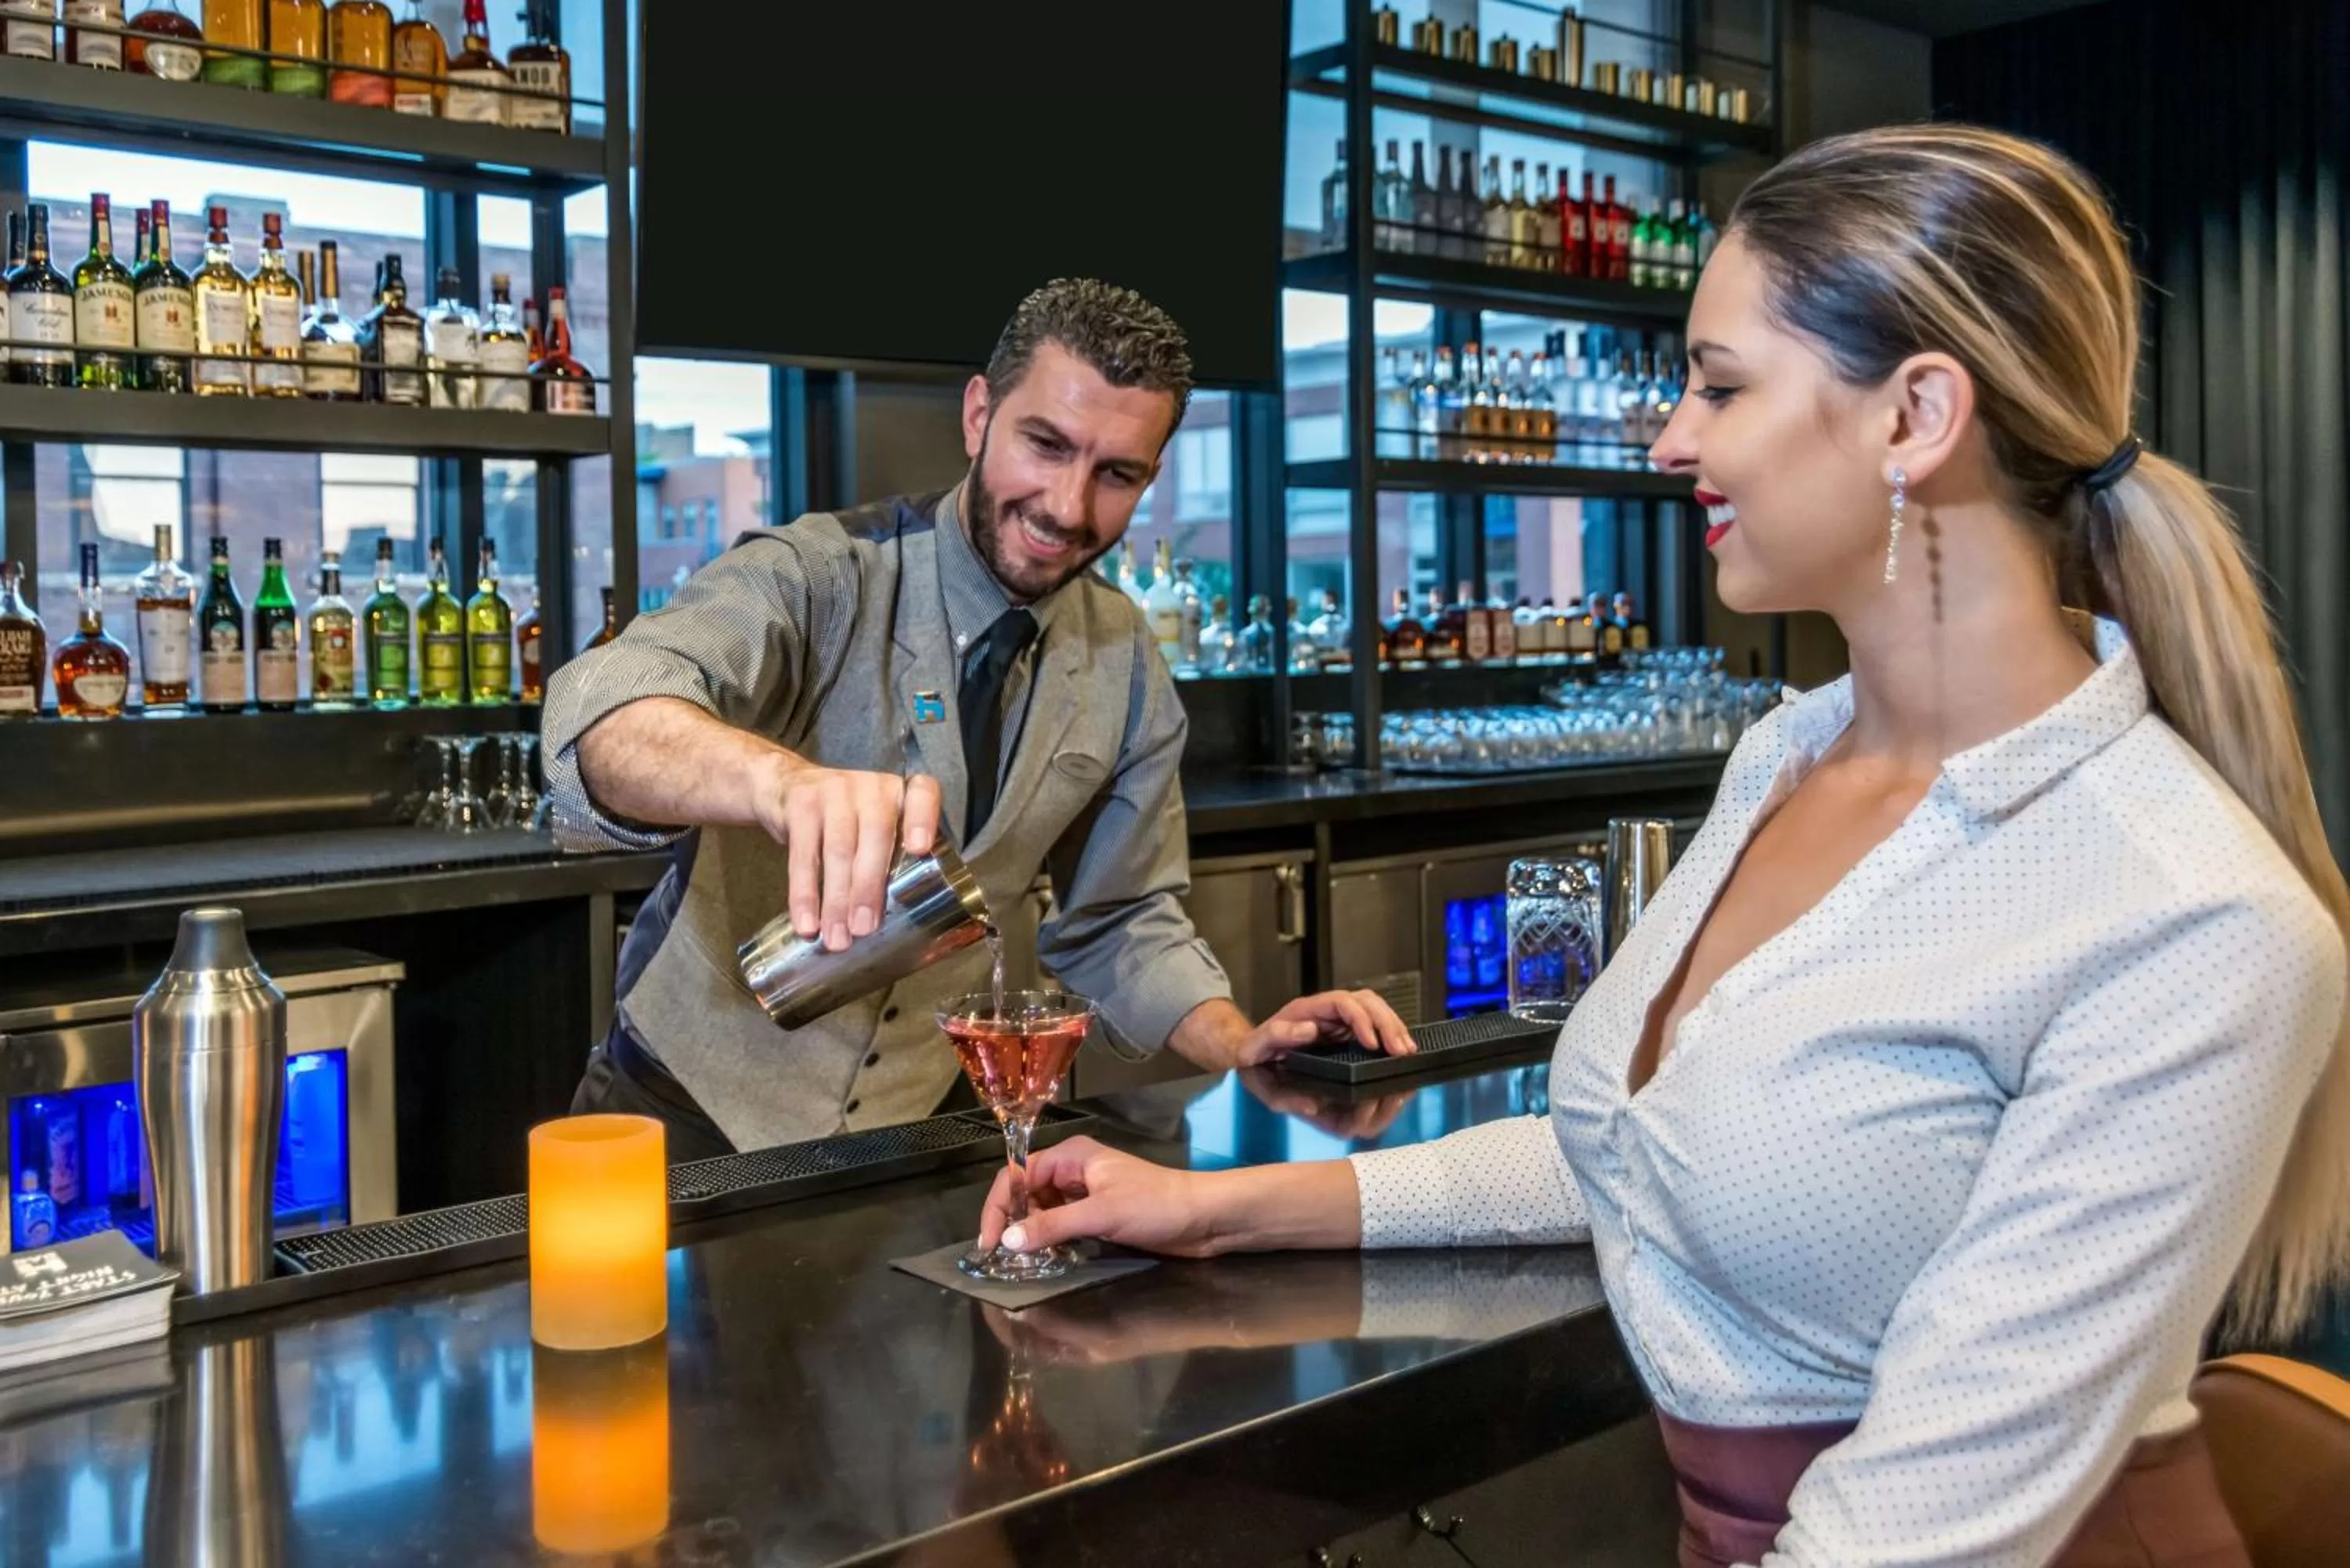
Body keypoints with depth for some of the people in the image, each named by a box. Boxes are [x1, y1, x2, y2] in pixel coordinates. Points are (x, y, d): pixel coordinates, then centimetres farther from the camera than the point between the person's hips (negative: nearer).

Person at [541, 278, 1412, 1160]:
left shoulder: (1126, 666, -2)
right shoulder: (817, 577, -17)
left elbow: (1115, 919, 7)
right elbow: (602, 713, -36)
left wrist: (1241, 1048, -11)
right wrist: (785, 779, -56)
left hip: (912, 1128, 5)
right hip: (692, 1115, -4)